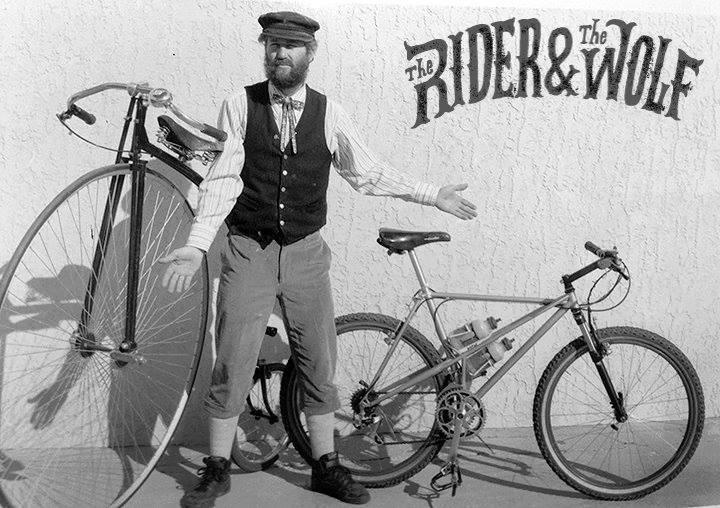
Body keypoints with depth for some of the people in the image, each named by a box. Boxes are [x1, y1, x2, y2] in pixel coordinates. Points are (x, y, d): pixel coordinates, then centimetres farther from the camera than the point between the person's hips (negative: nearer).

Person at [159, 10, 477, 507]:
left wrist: (433, 195, 8)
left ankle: (325, 465, 26)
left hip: (306, 253, 2)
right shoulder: (240, 105, -4)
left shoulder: (330, 114, 0)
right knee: (232, 363, 2)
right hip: (248, 251, -1)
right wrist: (196, 246, -19)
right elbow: (223, 179, -10)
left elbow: (368, 173, 7)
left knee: (319, 363, 9)